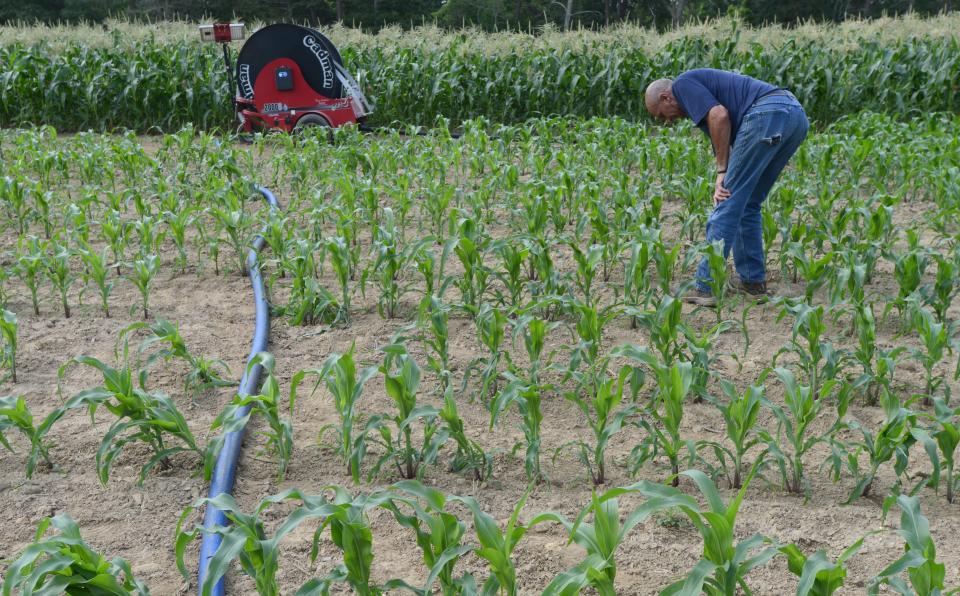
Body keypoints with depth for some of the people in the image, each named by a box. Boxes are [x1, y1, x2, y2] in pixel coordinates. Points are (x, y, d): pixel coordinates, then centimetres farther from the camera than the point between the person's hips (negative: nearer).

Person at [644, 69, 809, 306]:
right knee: (748, 204, 20)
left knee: (728, 203, -1)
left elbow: (719, 116, -9)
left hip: (768, 114, -9)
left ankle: (706, 287, 1)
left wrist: (722, 172, -3)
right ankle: (753, 282, 22)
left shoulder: (683, 84, 10)